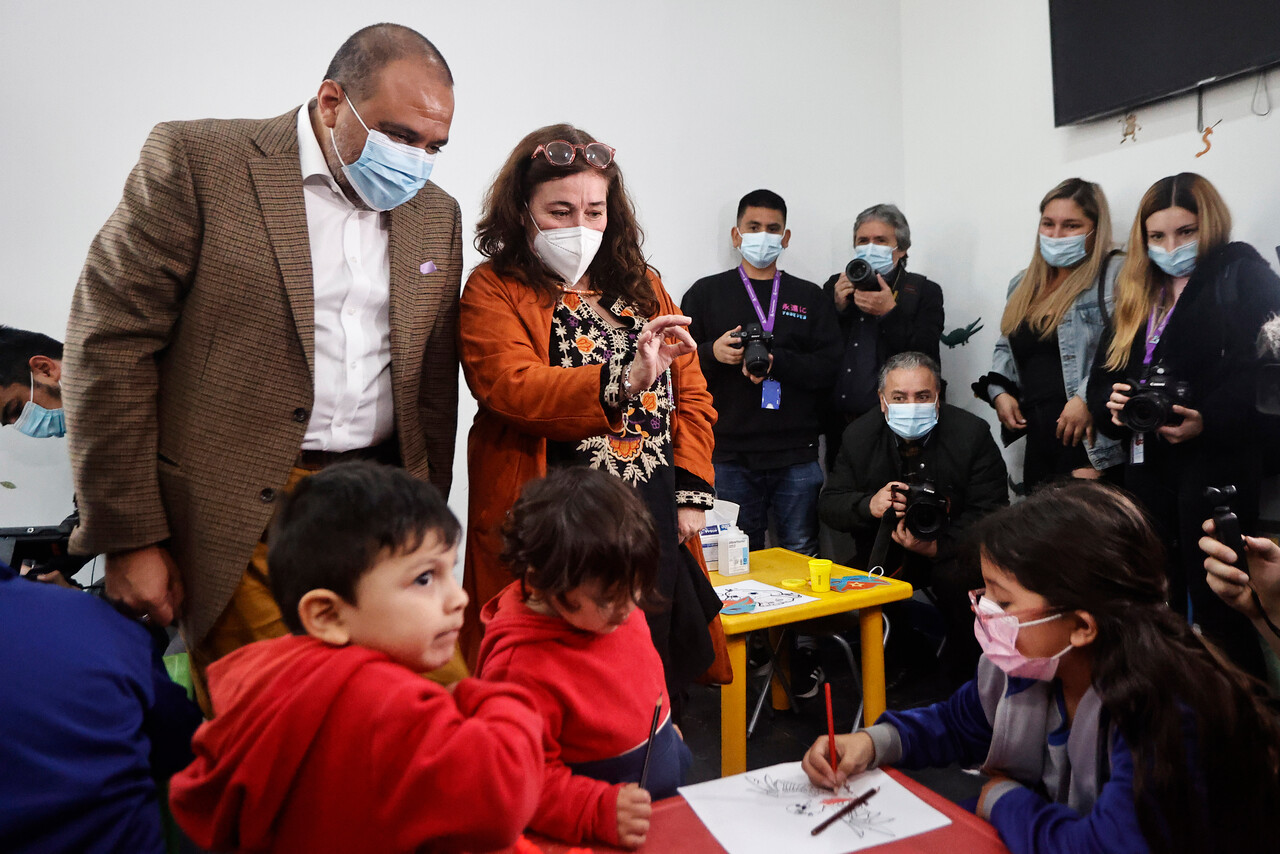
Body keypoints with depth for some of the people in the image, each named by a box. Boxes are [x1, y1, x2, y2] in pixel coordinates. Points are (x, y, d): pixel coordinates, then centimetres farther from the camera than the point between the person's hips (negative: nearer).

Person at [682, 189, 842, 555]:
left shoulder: (809, 297, 13)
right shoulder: (705, 293, 10)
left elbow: (830, 367, 1)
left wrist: (776, 361, -14)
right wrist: (712, 353, -16)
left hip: (797, 455, 1)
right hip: (731, 455, -1)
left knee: (801, 555, 5)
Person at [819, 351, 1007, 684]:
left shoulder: (972, 433, -12)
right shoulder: (859, 435, -5)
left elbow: (991, 513, -15)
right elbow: (829, 504, -3)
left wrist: (937, 546, -31)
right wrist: (869, 505, -27)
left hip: (951, 548, -2)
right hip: (886, 550, 3)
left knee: (956, 577, -33)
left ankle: (965, 668, -2)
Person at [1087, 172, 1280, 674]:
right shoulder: (1136, 295, 19)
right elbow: (1103, 374, 15)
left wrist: (1208, 421, -22)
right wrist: (1111, 406, -6)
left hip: (1215, 458, -6)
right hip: (1147, 466, 6)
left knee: (1218, 612, -2)